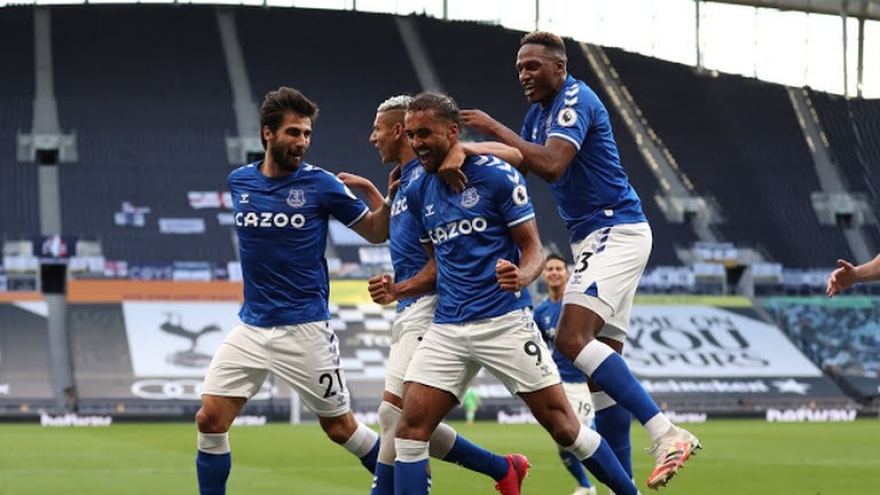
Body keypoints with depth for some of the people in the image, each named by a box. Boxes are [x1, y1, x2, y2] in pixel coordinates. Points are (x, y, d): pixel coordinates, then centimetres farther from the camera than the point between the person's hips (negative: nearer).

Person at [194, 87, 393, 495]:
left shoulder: (320, 184, -7)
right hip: (251, 326, 4)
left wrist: (392, 196, -18)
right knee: (210, 419, -6)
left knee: (339, 427, 5)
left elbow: (375, 231, -1)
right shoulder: (239, 182, 4)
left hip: (304, 329, -3)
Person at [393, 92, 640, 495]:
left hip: (504, 321, -5)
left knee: (562, 425, -3)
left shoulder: (496, 175, -5)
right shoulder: (417, 193, 11)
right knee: (410, 427, -9)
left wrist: (521, 276, -24)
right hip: (447, 327, 5)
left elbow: (533, 247, -4)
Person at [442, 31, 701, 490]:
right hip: (594, 238, 10)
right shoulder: (539, 112, 17)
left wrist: (495, 128, -18)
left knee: (572, 339, -24)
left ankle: (665, 432, -27)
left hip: (616, 233, -10)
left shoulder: (575, 100, -12)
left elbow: (551, 165, -26)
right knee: (601, 363, 6)